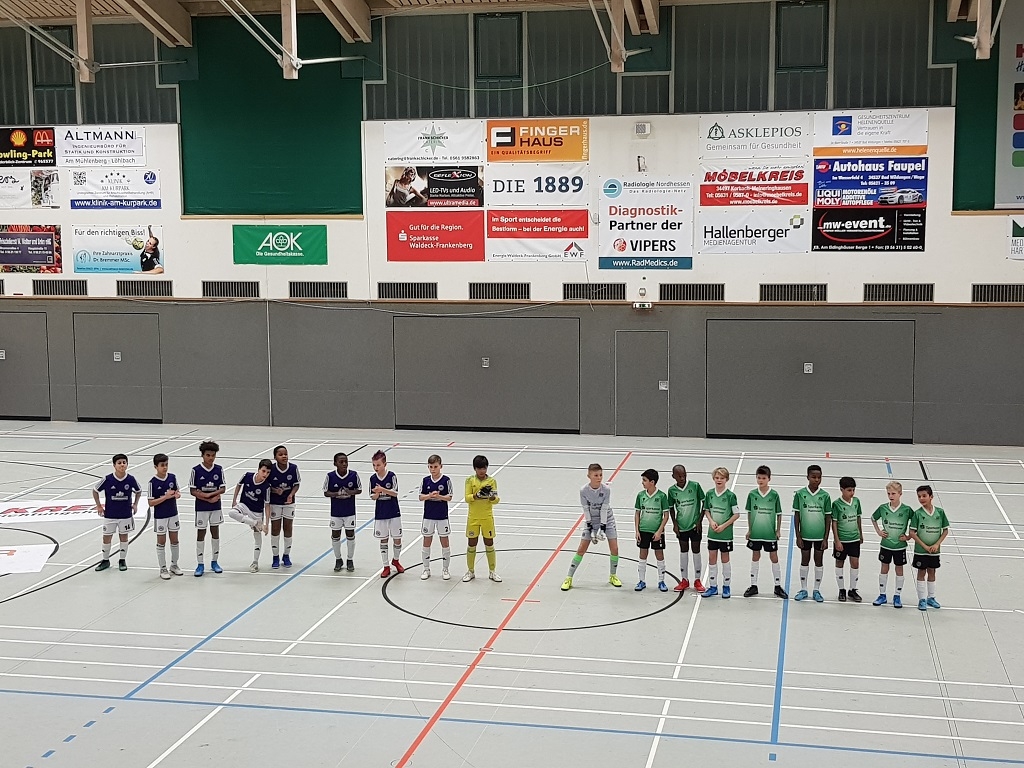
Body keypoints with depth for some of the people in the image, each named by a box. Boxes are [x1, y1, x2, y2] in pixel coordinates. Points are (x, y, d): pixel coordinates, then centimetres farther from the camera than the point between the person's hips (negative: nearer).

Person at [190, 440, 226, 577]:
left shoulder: (219, 469, -3)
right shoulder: (196, 470, -10)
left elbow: (223, 488, -2)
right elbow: (192, 491, -10)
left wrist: (210, 494, -18)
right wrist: (208, 498, -18)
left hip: (216, 507, 3)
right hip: (201, 508, -3)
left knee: (215, 532, 10)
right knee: (201, 534, 4)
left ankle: (214, 562, 23)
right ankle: (200, 564, 12)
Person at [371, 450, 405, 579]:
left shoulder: (391, 476, -10)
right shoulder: (373, 478, -3)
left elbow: (395, 493, -14)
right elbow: (372, 496, 2)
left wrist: (382, 490, -27)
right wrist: (376, 494, -20)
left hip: (394, 513, -2)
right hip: (380, 514, 2)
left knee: (397, 539, 5)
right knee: (383, 540, 6)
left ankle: (395, 560, 30)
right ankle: (386, 567, 15)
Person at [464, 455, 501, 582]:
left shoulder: (492, 481, -3)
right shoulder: (470, 480, -3)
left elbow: (496, 500, -7)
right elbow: (467, 498, -10)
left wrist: (492, 497, -29)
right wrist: (477, 495, -28)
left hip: (487, 518, 0)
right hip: (473, 518, 0)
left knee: (489, 544, 6)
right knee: (472, 544, 8)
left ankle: (492, 572, 18)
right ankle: (471, 571, 22)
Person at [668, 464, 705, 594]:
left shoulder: (695, 486, -13)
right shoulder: (672, 490, -5)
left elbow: (704, 502, -4)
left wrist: (700, 521, -6)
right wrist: (674, 524, 1)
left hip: (695, 525, -2)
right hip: (681, 526, 2)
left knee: (696, 551, 5)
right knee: (683, 551, 11)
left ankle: (697, 580, 16)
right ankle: (684, 580, 21)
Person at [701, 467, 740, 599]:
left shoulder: (730, 495, -11)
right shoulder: (709, 494, 0)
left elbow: (736, 514, -9)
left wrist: (723, 526, -15)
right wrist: (711, 521, -8)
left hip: (725, 533, -3)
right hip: (712, 532, 4)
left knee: (725, 558, 7)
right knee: (712, 558, 7)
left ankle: (726, 586, 19)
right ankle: (713, 586, 17)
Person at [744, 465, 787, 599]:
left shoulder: (774, 495, -8)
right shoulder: (752, 494, -3)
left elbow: (779, 514, 1)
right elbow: (749, 513, 6)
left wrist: (778, 530, -1)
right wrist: (749, 529, 5)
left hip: (770, 533, -2)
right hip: (755, 533, 2)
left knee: (774, 558, 5)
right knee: (755, 557, 12)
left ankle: (778, 586, 15)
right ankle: (753, 586, 21)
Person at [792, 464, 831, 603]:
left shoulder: (825, 496, -5)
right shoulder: (800, 494, -6)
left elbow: (828, 518, -1)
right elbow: (796, 516, -1)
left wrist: (826, 538, -3)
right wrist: (798, 536, -4)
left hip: (820, 536, 0)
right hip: (805, 535, 0)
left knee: (818, 561, 10)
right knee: (804, 561, 10)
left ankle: (817, 590, 21)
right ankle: (803, 590, 22)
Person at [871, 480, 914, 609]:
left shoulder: (906, 510, -12)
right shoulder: (883, 508, -6)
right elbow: (873, 518, 13)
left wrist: (909, 537, -7)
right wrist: (878, 531, 4)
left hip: (900, 545, -2)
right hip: (886, 544, 2)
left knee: (899, 569, 9)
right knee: (884, 569, 10)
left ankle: (897, 596, 19)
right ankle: (882, 595, 21)